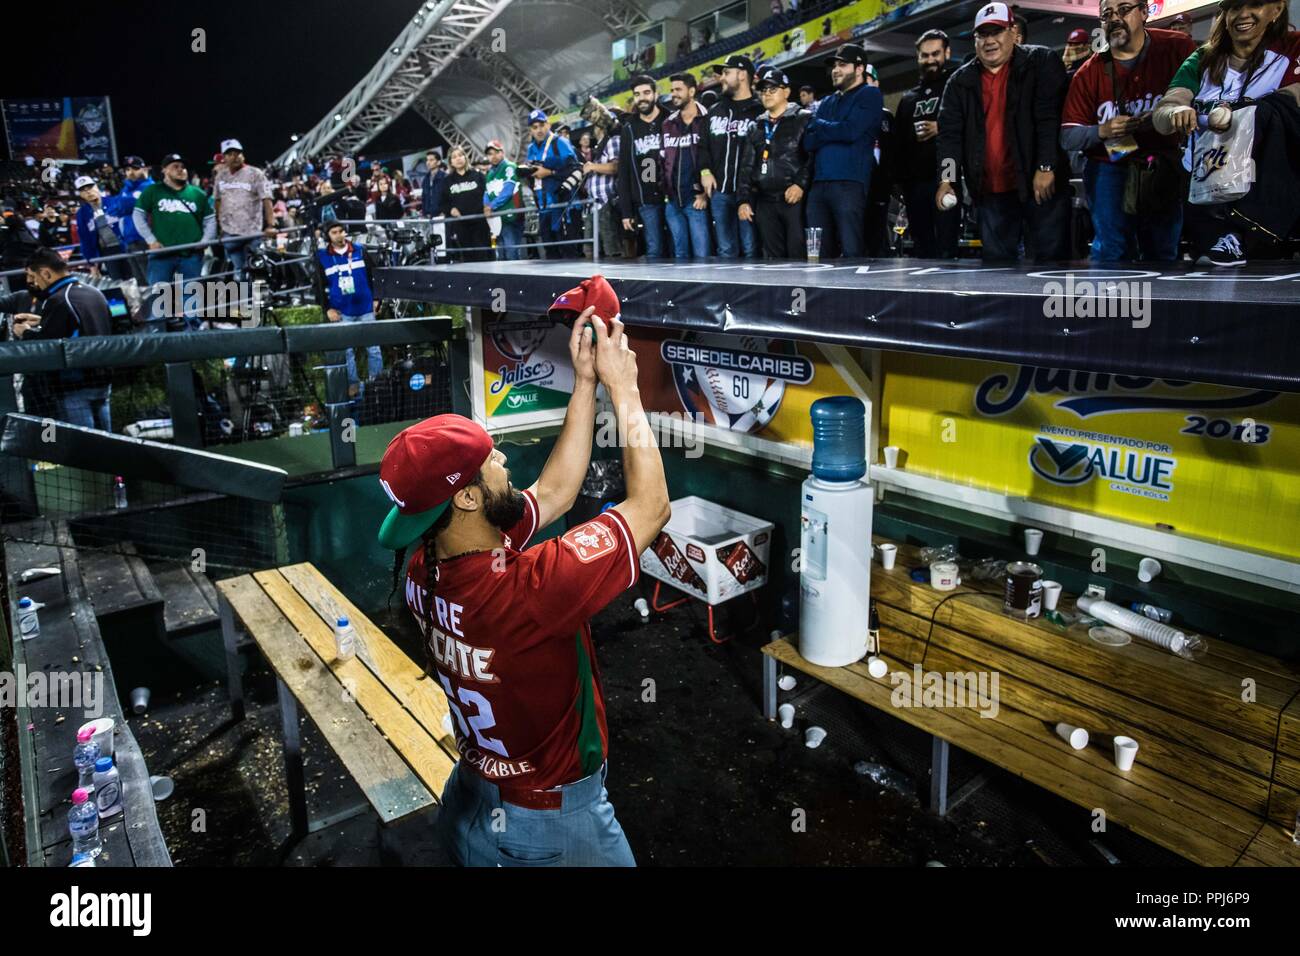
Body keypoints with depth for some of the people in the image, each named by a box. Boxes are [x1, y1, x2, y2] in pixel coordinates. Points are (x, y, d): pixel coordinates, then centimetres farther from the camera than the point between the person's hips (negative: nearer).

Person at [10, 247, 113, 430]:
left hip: (75, 387, -8)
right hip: (102, 381, 8)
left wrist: (25, 333, 3)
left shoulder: (58, 301, -16)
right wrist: (41, 322, 23)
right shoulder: (94, 292, 10)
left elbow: (44, 347, -16)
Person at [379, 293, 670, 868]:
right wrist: (623, 389, -18)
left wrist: (585, 383, -5)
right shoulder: (525, 589, -37)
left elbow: (554, 492, -2)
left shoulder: (424, 565, -12)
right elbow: (652, 506, -26)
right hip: (551, 825, -7)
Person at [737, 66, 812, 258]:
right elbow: (746, 166, 18)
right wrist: (744, 199, 8)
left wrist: (801, 184, -18)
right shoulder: (757, 127, 21)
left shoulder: (804, 119, 4)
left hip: (795, 200, -5)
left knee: (799, 255, -11)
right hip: (765, 202, 6)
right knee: (772, 258, 6)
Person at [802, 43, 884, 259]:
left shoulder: (869, 95, 6)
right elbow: (808, 142, 12)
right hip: (819, 184, 6)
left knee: (851, 252, -11)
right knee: (819, 253, 3)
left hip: (850, 183, -6)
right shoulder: (826, 102, 25)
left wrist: (819, 125, 6)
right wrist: (835, 132, -5)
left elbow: (851, 130, -10)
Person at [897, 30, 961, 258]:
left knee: (945, 249, -12)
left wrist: (942, 128, -16)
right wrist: (900, 179, 12)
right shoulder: (909, 97, 24)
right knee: (921, 248, 6)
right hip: (914, 181, 6)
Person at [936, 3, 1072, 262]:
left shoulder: (1042, 63, 0)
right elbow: (950, 132, 2)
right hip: (991, 190, 4)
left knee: (1049, 257, -2)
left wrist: (1046, 168, -18)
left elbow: (1051, 117, -9)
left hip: (1040, 183, -3)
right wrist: (946, 180, -10)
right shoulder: (960, 81, 9)